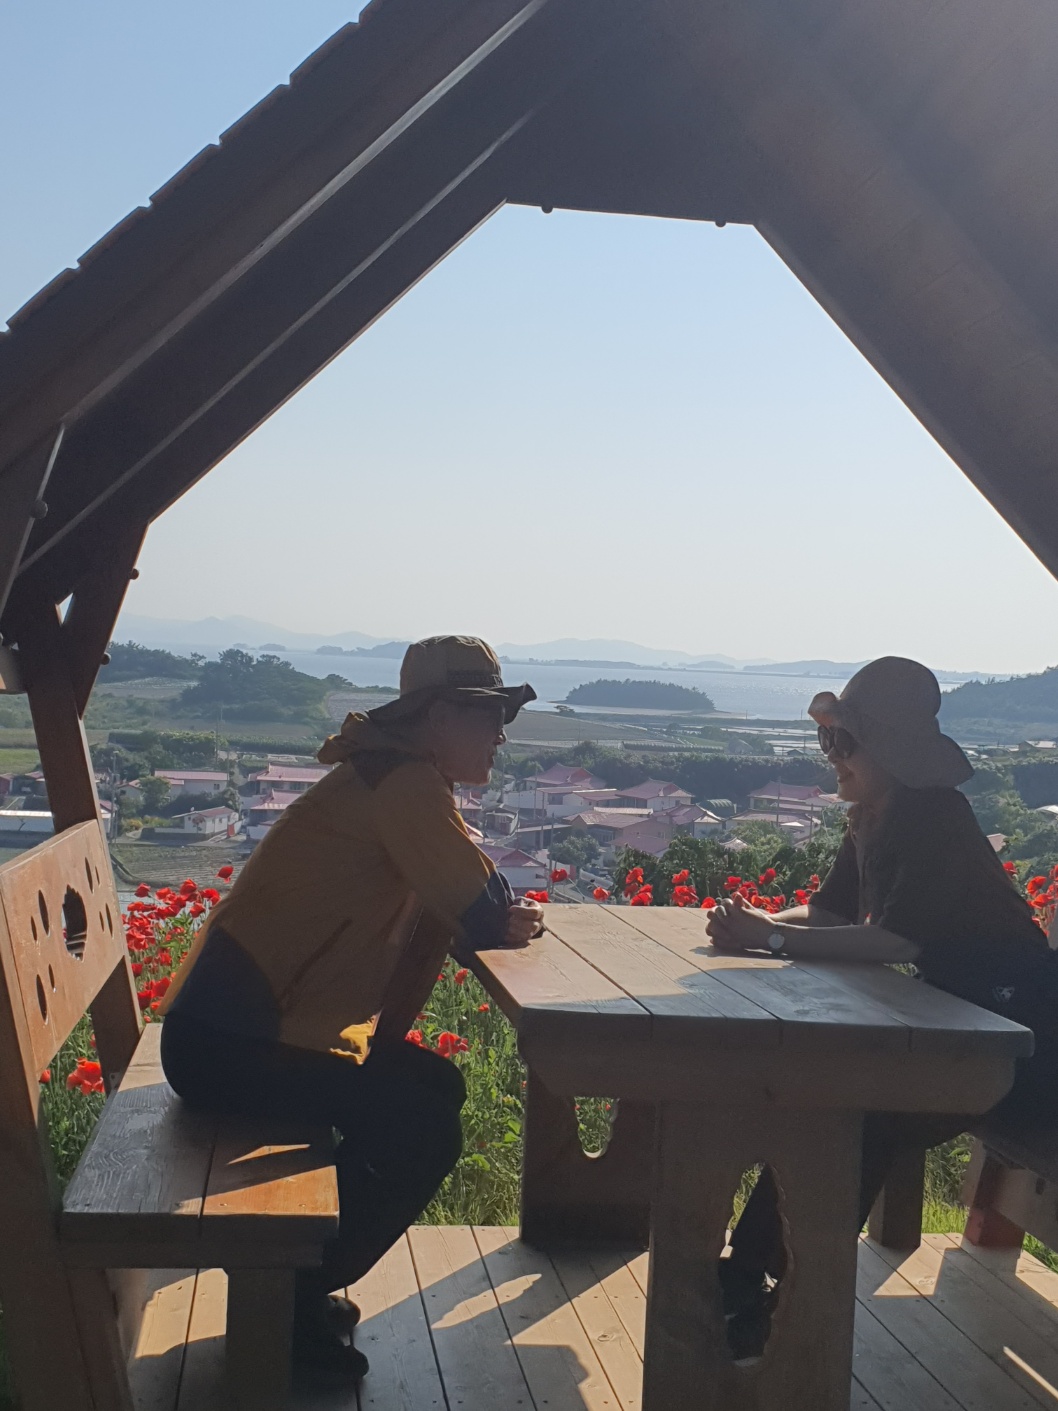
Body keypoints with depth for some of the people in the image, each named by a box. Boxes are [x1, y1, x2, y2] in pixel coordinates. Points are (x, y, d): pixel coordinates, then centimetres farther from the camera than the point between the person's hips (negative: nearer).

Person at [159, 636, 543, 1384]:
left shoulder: (403, 780, 12)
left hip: (257, 1024, 10)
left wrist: (500, 912, -11)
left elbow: (461, 910, 10)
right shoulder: (404, 783, -19)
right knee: (424, 1132, -13)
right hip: (227, 1041, -10)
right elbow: (486, 915, -22)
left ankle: (303, 1274, 20)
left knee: (436, 1088, 13)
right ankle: (296, 1301, 5)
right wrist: (506, 915, 0)